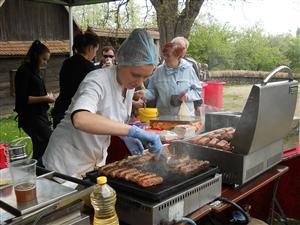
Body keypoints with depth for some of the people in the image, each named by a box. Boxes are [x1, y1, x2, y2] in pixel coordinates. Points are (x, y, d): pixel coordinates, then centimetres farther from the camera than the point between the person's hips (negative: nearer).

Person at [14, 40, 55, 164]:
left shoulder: (35, 72, 16)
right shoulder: (24, 71, -10)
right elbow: (22, 98, -16)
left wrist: (47, 97, 6)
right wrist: (44, 98, -16)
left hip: (40, 116, 9)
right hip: (31, 118, -9)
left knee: (40, 149, 12)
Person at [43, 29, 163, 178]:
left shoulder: (129, 84, -4)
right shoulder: (97, 80, -27)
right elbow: (80, 119, -48)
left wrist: (125, 135, -5)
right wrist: (133, 131, -49)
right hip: (68, 165, -7)